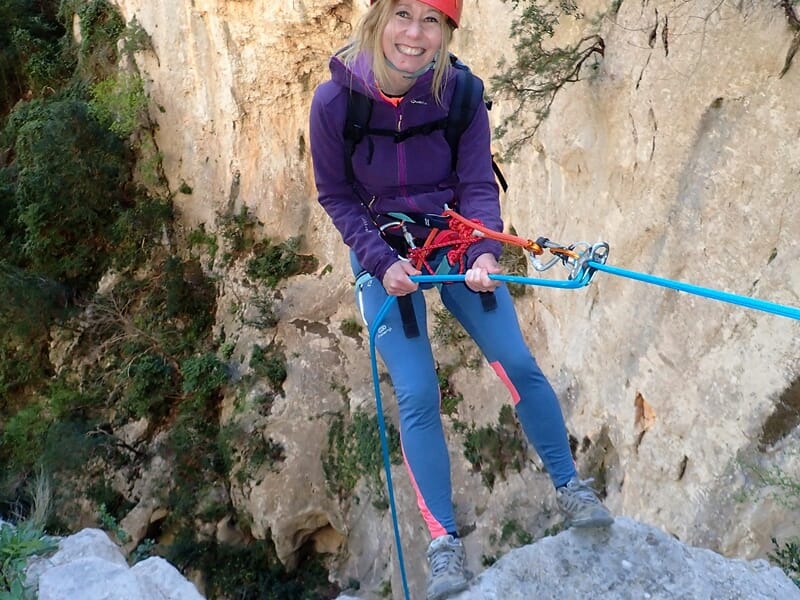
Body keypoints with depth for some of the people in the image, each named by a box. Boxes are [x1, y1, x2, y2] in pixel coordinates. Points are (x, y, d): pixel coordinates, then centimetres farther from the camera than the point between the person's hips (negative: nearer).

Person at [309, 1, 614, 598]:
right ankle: (443, 541, 8)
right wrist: (382, 261, -17)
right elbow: (336, 195, -6)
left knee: (516, 362, -3)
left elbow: (479, 186, -10)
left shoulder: (460, 91, -15)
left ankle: (570, 486, 20)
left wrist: (484, 254, -28)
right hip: (382, 252, -1)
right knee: (417, 394, -7)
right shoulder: (335, 99, -17)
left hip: (453, 240, 1)